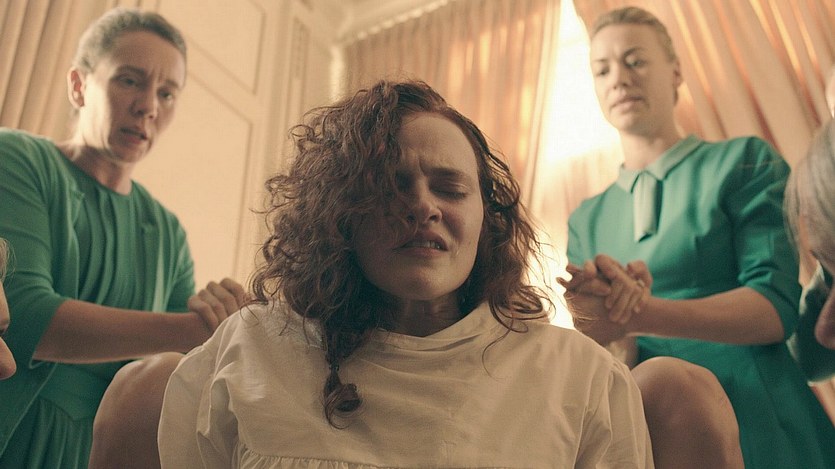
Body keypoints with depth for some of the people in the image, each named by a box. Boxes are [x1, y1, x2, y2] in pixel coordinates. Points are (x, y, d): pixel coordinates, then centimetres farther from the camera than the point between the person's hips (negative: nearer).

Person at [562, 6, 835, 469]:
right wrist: (612, 308, -20)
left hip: (759, 426, -3)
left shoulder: (744, 162, 1)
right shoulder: (586, 221, 12)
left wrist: (642, 314, -27)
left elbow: (776, 307, -11)